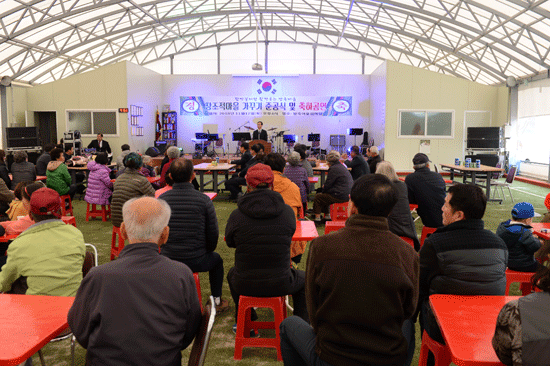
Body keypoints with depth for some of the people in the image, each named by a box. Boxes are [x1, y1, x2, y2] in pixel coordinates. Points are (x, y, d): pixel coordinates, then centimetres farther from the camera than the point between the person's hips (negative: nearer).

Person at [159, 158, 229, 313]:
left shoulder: (161, 200, -6)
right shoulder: (204, 200, -12)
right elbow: (213, 234, -5)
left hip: (167, 262, 2)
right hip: (196, 262, -2)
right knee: (216, 259, 30)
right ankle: (217, 301, 38)